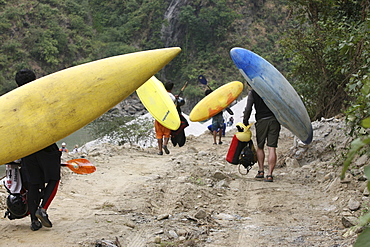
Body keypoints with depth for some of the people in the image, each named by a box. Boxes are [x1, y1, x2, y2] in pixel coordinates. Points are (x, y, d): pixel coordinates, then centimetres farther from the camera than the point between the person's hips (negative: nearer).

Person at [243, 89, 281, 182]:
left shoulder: (252, 93, 1)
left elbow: (248, 109, -2)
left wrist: (245, 121, 8)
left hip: (261, 120, -2)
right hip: (274, 119, 2)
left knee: (260, 147, 17)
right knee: (272, 148, -2)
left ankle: (261, 170, 16)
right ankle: (269, 174, -5)